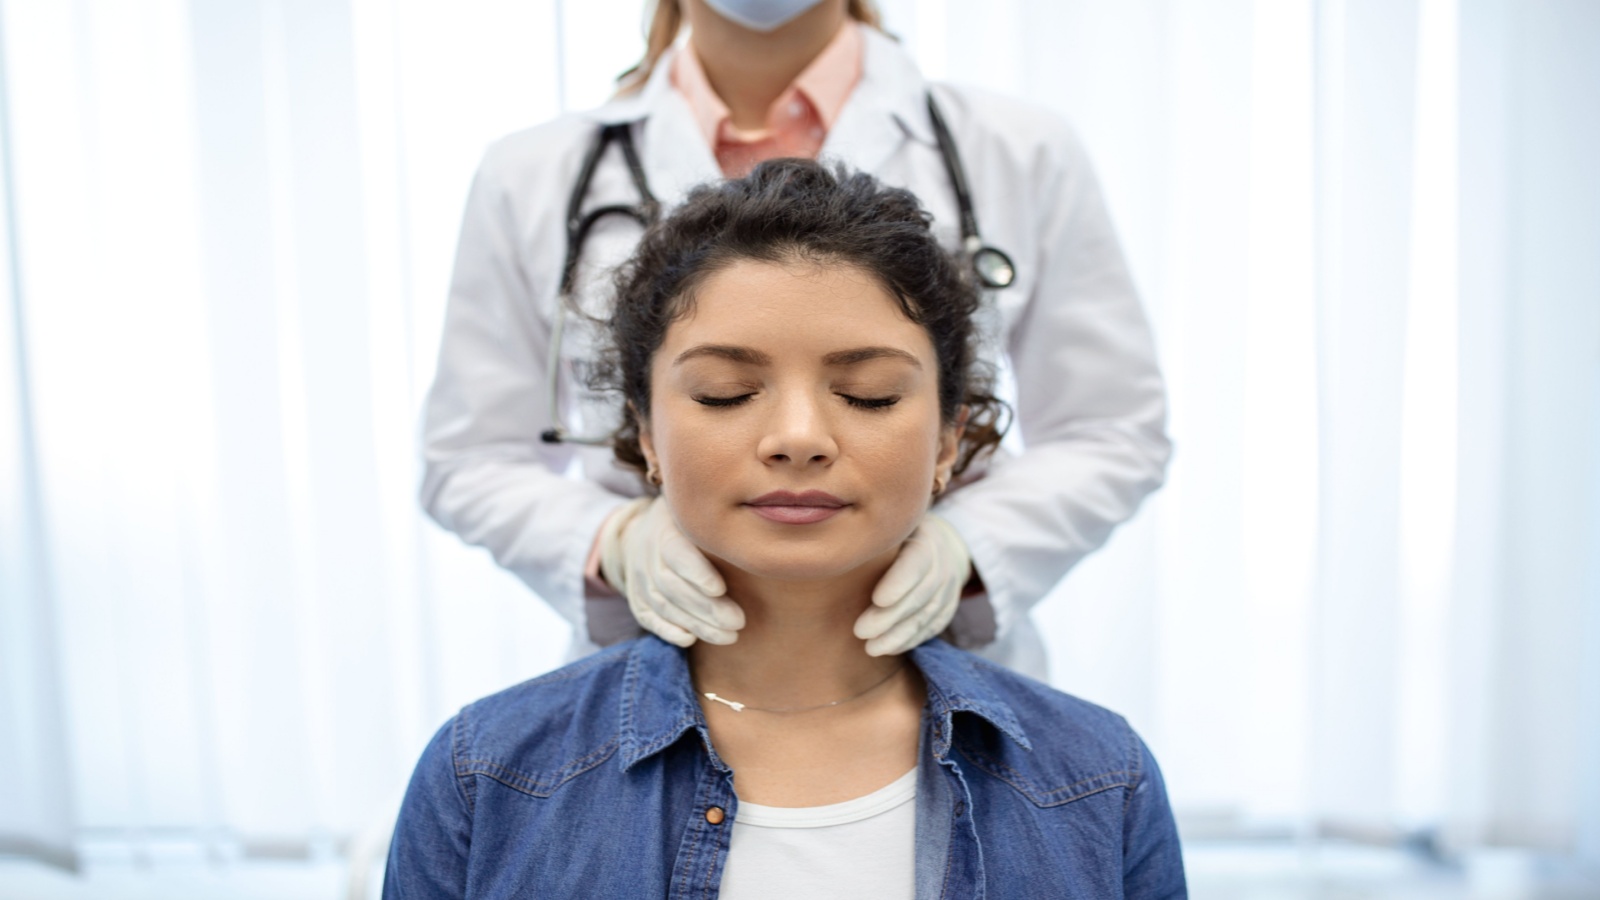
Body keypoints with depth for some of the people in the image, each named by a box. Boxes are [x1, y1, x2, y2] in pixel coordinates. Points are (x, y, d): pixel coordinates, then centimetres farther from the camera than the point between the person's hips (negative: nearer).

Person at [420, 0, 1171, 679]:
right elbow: (471, 460, 1)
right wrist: (617, 538, -18)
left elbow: (1113, 435, 0)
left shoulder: (1022, 152, -4)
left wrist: (960, 539, -19)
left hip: (947, 665, 0)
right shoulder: (529, 178, -2)